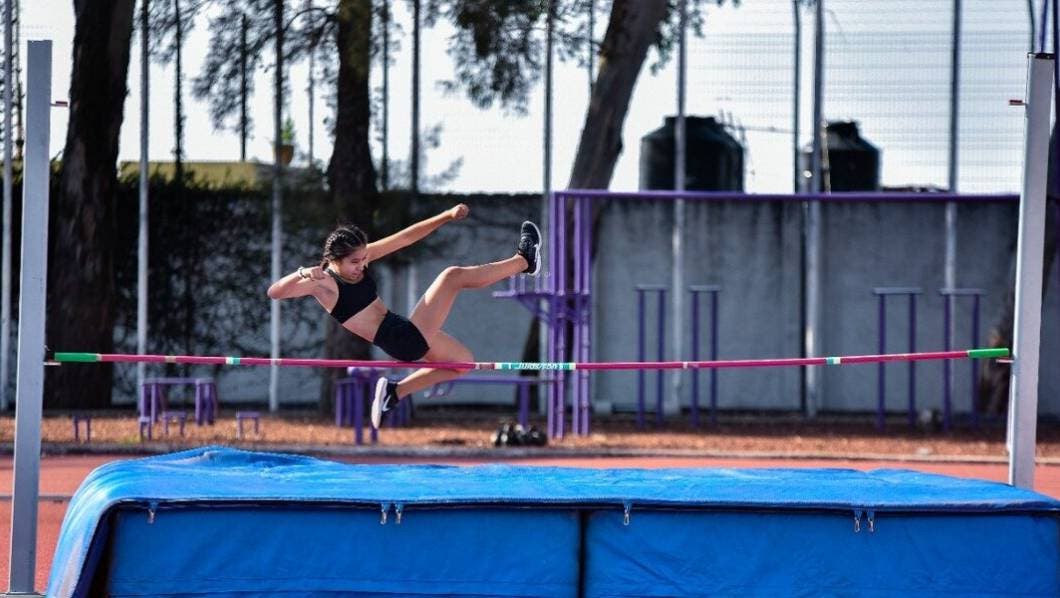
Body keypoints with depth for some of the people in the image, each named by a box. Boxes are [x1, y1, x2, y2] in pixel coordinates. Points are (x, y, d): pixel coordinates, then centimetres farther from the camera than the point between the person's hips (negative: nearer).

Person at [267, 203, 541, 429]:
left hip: (411, 337, 9)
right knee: (452, 276, -11)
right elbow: (274, 292, -27)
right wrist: (302, 274, -47)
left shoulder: (361, 256, 5)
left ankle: (395, 391, 21)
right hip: (402, 341, -9)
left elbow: (405, 238, 5)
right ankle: (523, 261, 3)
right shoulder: (324, 283, -15)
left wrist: (447, 216, -3)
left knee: (462, 360, 28)